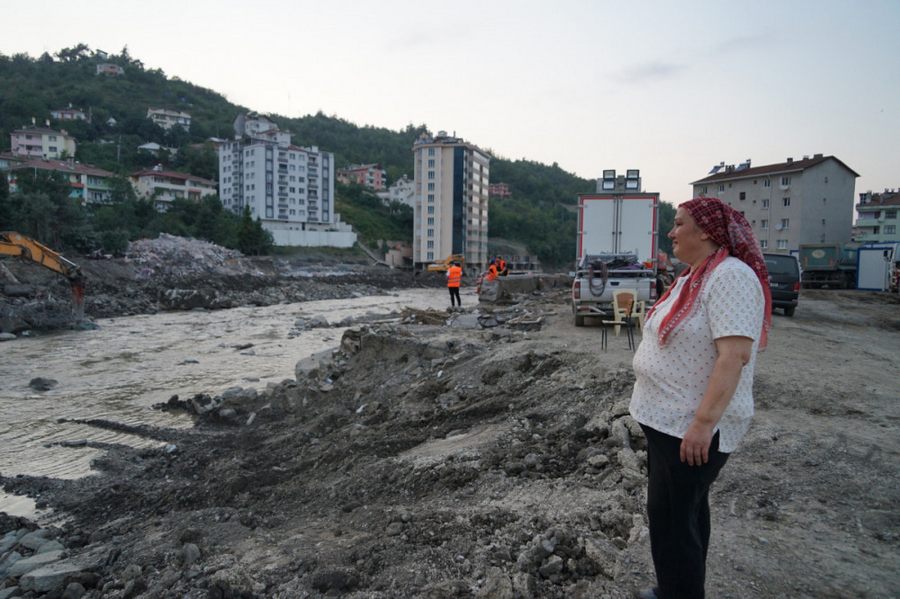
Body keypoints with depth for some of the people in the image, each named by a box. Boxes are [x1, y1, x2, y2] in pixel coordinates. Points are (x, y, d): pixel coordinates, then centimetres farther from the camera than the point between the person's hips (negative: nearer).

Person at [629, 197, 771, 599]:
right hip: (667, 418, 10)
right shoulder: (693, 277, 11)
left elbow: (734, 355, -27)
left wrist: (703, 422, -29)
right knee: (685, 511, 21)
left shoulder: (730, 276, -19)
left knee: (672, 518, 0)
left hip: (690, 428, -10)